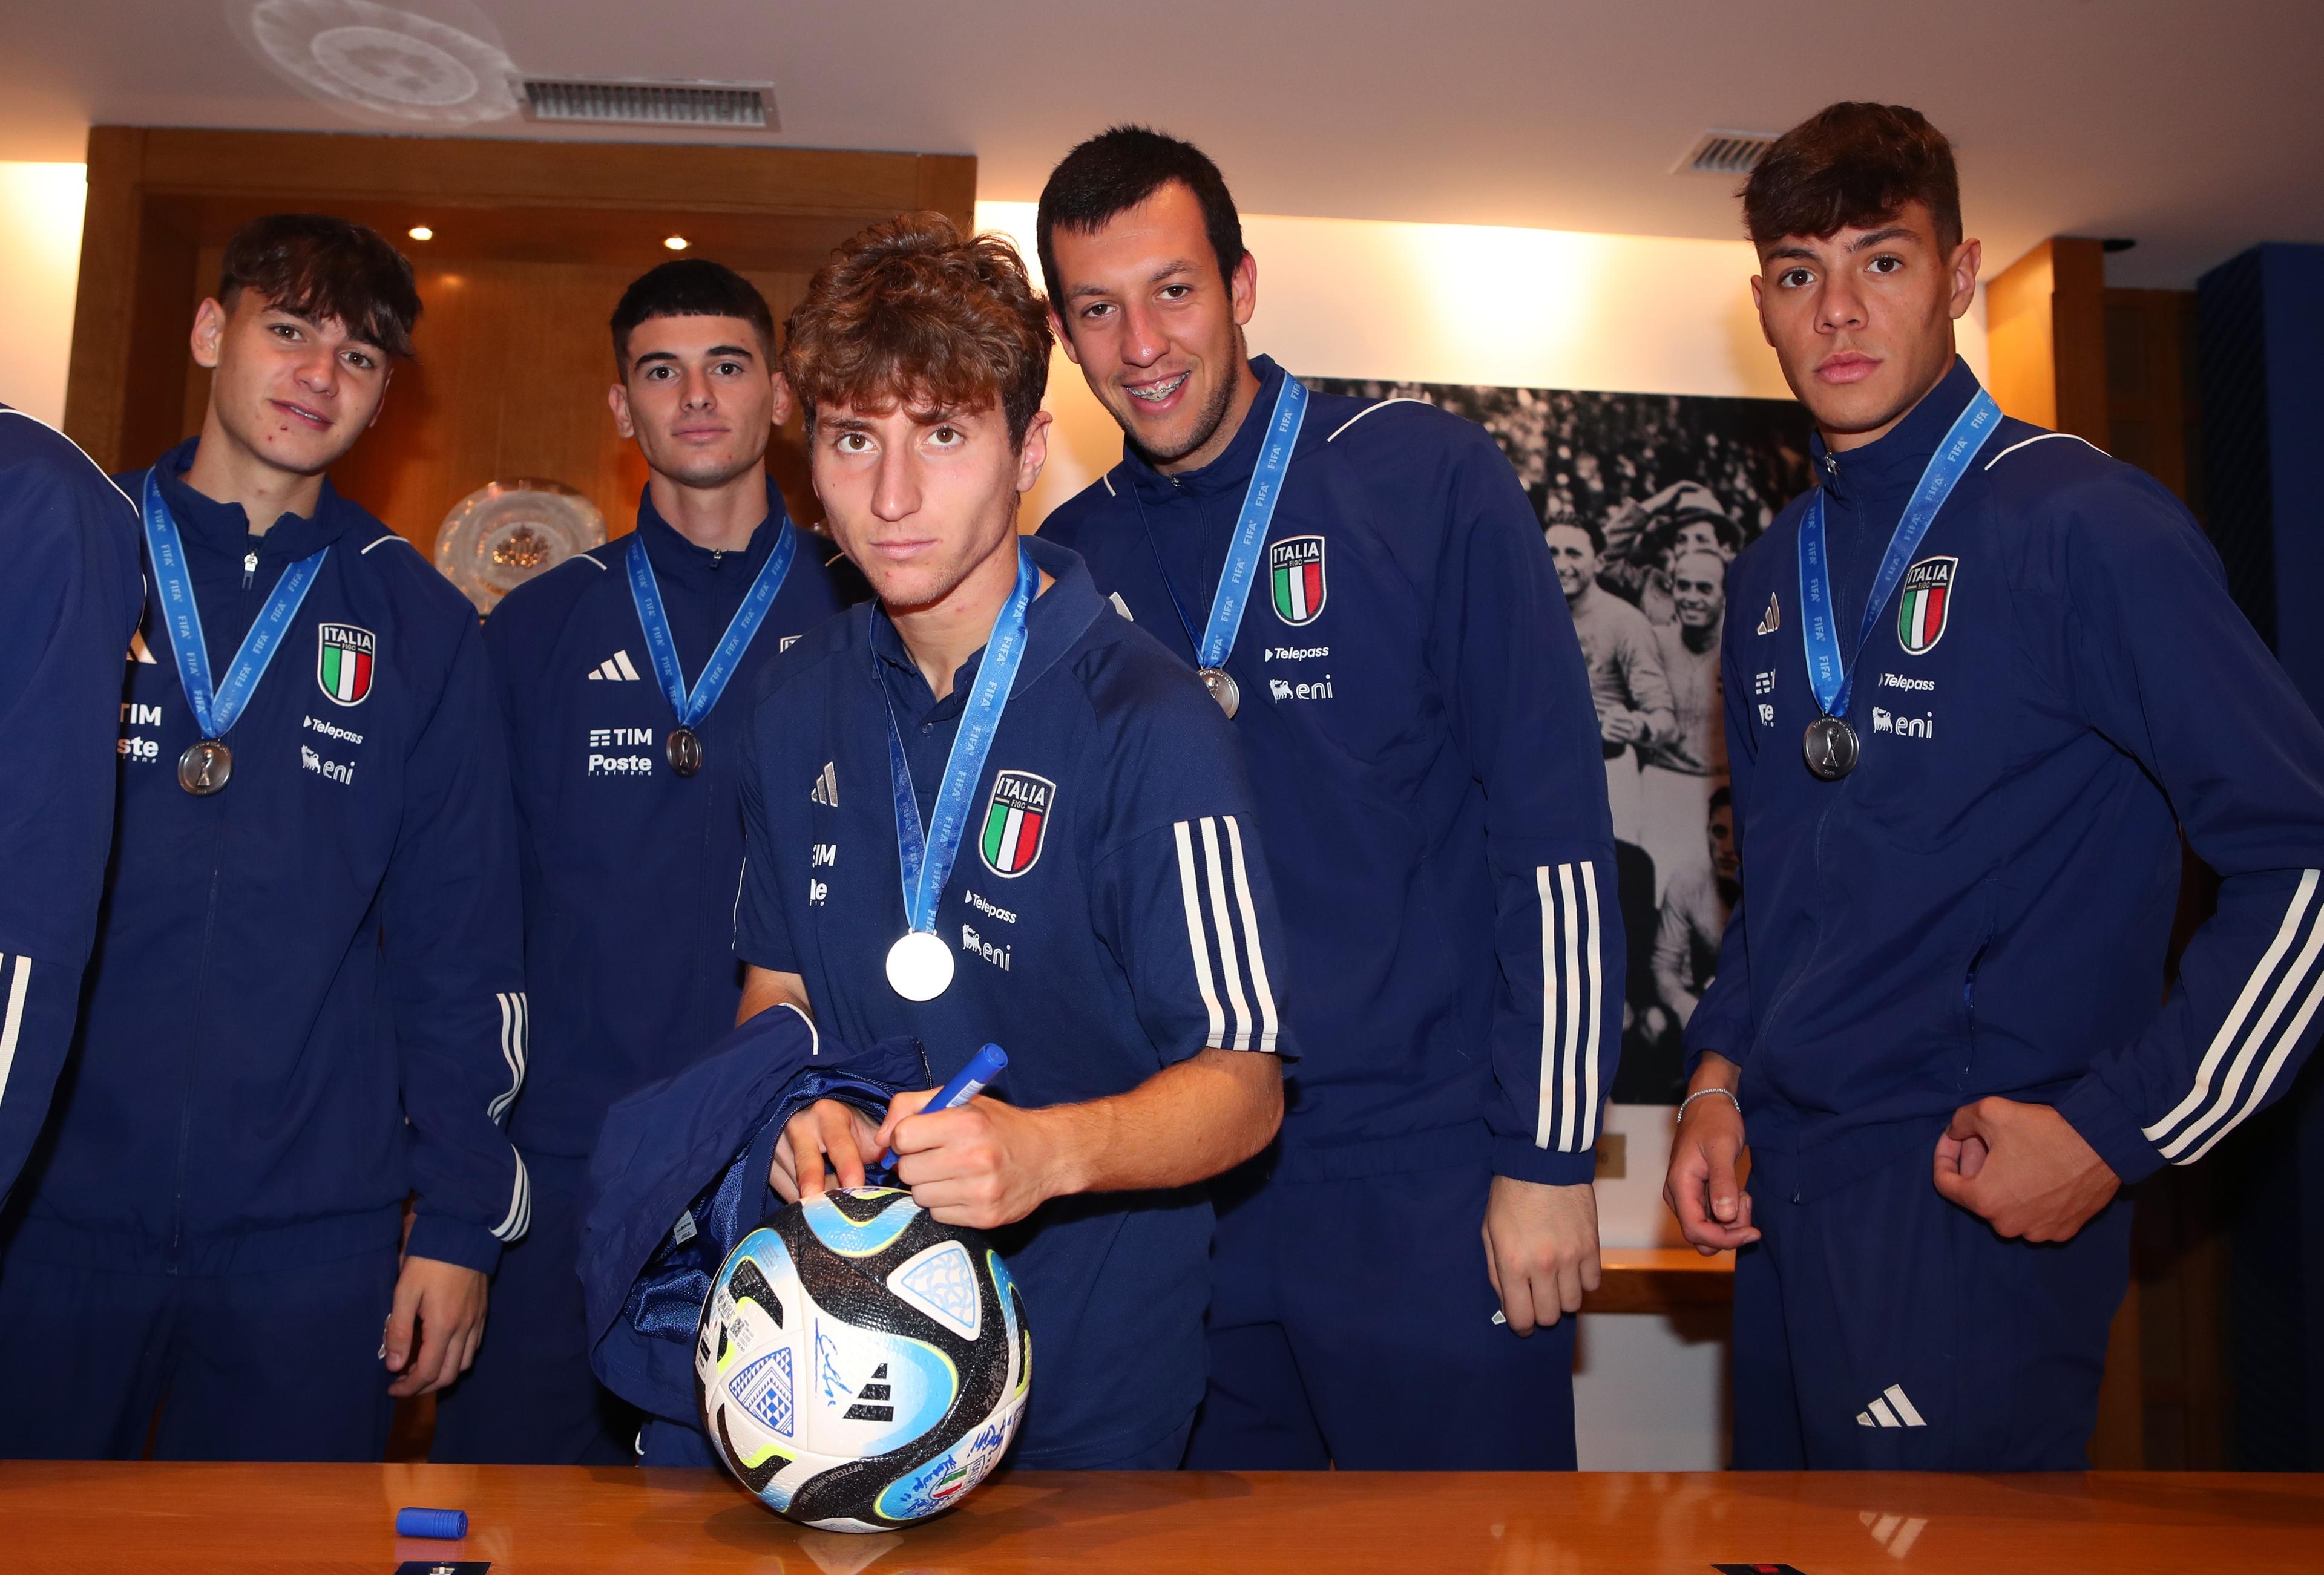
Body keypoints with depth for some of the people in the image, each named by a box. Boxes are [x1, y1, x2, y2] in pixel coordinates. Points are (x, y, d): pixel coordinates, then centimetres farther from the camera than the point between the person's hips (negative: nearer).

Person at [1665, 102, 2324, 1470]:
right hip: (1786, 1196, 7)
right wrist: (1723, 1073, 6)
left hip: (1977, 1202, -7)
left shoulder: (2082, 527, -11)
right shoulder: (1776, 577, 11)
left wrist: (2113, 1133, -16)